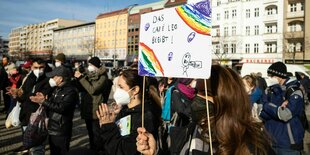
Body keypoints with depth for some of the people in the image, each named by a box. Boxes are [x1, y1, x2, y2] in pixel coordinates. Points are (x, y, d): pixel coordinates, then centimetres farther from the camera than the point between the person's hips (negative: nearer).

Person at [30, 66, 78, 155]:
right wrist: (43, 99, -8)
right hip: (52, 129, 9)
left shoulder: (71, 91, -17)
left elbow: (61, 108, -27)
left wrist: (44, 102, -24)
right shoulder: (57, 89, 12)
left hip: (61, 132, -9)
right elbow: (51, 104, 11)